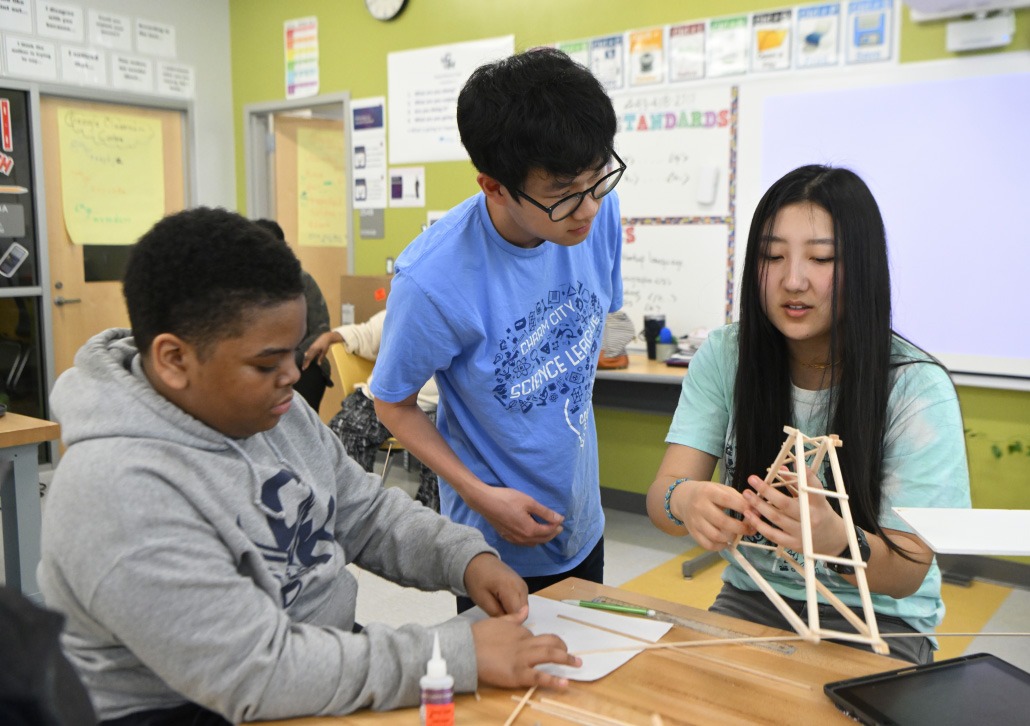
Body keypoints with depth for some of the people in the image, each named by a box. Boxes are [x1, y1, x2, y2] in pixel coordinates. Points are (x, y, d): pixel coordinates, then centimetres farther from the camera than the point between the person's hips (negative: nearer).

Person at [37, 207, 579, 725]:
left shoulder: (273, 408, 0)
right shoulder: (120, 489, -26)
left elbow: (367, 513, 9)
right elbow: (257, 678, -28)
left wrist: (465, 557, -8)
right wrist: (461, 654, -28)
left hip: (329, 666, 7)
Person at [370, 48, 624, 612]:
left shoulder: (600, 213, -14)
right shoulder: (433, 279, -30)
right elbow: (394, 403, -14)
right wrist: (479, 494, -20)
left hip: (583, 525, 6)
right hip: (500, 544, -5)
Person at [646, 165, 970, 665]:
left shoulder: (917, 389, -16)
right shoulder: (724, 357, -7)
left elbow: (908, 575, -15)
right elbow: (661, 495, -13)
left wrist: (835, 539, -38)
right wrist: (684, 501, -39)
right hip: (751, 599, 2)